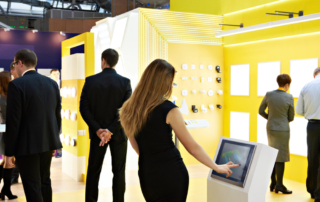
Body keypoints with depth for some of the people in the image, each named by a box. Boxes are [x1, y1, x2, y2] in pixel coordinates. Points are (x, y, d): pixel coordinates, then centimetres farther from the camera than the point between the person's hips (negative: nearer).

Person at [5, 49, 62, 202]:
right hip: (48, 142, 7)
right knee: (44, 182, 20)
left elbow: (13, 121, -15)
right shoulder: (52, 83, 5)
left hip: (27, 145, -6)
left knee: (32, 187, 1)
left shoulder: (17, 84, -14)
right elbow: (57, 116, 9)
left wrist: (9, 152, -9)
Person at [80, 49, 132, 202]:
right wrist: (111, 130, -16)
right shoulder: (125, 82, -8)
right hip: (118, 133, -1)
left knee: (93, 170, 13)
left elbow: (84, 108, -9)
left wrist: (98, 129, -11)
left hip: (97, 132, 1)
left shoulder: (90, 81, -5)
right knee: (119, 171, 10)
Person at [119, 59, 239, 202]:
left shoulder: (129, 108, 1)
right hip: (171, 173, -5)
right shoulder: (169, 110, -15)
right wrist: (217, 167, 3)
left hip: (146, 175, 5)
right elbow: (192, 147, -9)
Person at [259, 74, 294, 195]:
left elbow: (261, 111, 5)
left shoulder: (269, 95, -3)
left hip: (270, 129, 5)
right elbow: (291, 117, -3)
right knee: (281, 157, 4)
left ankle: (273, 184, 22)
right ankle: (279, 185, 10)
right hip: (283, 130, -4)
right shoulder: (289, 97, -12)